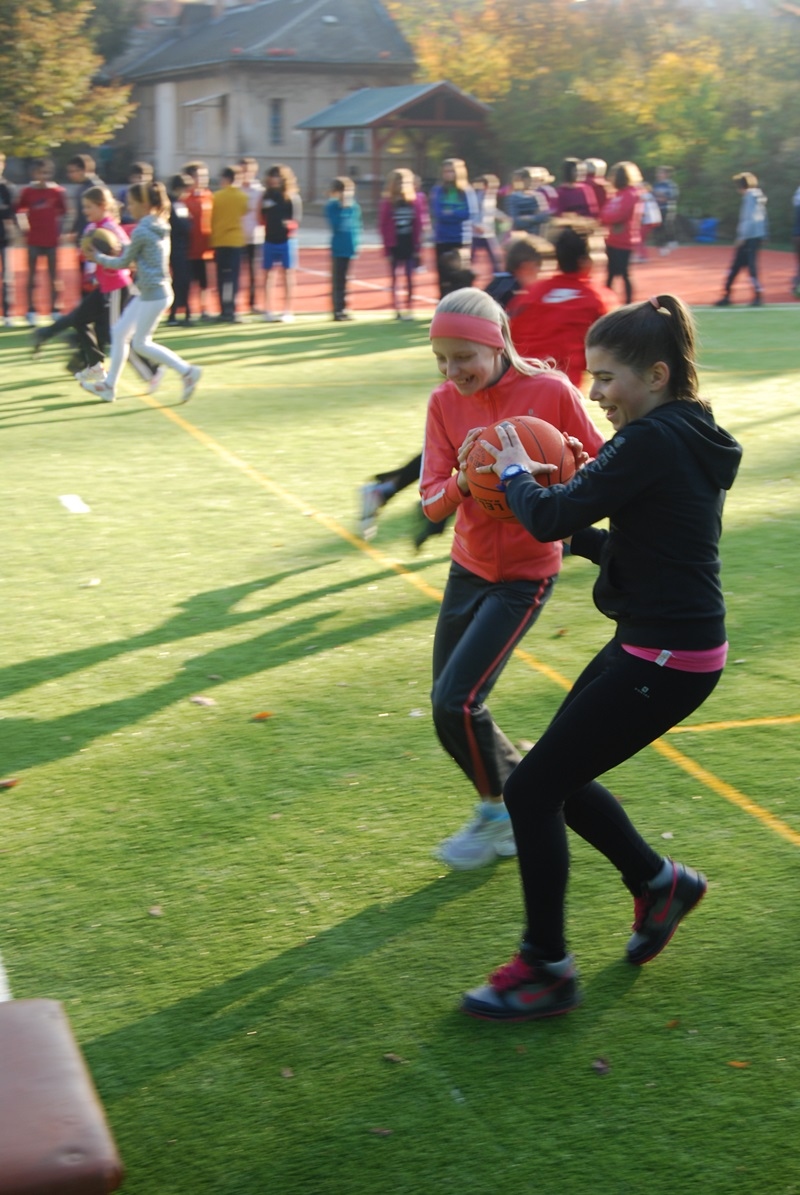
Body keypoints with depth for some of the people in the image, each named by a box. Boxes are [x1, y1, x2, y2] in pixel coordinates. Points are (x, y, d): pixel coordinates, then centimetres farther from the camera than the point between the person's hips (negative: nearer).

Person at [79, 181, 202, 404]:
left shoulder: (141, 231, -15)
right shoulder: (160, 227, 11)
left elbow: (123, 263, -5)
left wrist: (99, 258, 8)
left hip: (153, 294, -10)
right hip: (148, 293, 10)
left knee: (141, 344, -3)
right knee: (119, 332, 13)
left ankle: (187, 371, -2)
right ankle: (109, 386, 18)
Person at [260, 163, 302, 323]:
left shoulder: (293, 197, -4)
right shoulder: (266, 196, 7)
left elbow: (297, 219, -8)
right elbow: (262, 217, 13)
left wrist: (290, 224, -24)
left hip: (287, 239, -4)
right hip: (270, 239, 4)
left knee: (288, 273, 1)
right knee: (268, 273, 6)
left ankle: (288, 311, 5)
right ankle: (268, 310, 12)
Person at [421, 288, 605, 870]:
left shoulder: (551, 391, -16)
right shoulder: (445, 403, -4)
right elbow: (433, 502, -7)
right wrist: (462, 482, -29)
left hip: (525, 574, -6)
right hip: (469, 565, 6)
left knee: (456, 701, -13)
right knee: (448, 704, 10)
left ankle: (500, 812, 11)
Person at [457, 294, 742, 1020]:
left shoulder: (652, 442, -20)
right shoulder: (688, 436, 11)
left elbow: (550, 519, -18)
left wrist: (515, 474, 1)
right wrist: (582, 535, 9)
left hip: (665, 660, -10)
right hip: (653, 641, 10)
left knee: (533, 791, -3)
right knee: (560, 778, 20)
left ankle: (547, 972, 9)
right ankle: (660, 883, 36)